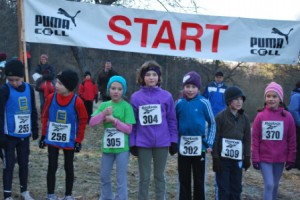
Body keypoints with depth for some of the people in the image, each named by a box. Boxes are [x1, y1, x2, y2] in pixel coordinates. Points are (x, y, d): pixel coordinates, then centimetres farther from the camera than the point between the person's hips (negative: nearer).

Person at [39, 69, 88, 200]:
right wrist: (43, 135, 4)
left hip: (69, 141, -2)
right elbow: (45, 117, 4)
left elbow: (83, 121, -5)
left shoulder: (77, 102, -14)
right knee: (52, 167, 7)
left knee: (69, 168, 10)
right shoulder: (51, 98, -6)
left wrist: (79, 140, -6)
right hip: (52, 140, 2)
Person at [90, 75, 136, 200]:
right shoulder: (104, 105, 5)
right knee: (104, 177, 17)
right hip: (107, 146, 5)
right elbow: (92, 122, -3)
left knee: (121, 178, 3)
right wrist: (104, 113, -17)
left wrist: (113, 120, -17)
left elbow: (129, 129, -11)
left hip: (122, 148, -5)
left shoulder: (126, 106, -8)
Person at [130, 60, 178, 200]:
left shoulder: (166, 96, -2)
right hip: (143, 143, 0)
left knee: (160, 176, 15)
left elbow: (172, 120, 2)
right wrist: (132, 143, -1)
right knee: (144, 177, 11)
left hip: (162, 142, 0)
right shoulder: (136, 97, -2)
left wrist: (174, 141, 1)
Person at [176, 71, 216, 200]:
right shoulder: (179, 103, 1)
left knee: (199, 180, 8)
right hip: (183, 146, 2)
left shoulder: (203, 103, -7)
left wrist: (209, 143, -4)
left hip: (199, 146, -2)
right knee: (184, 180, 11)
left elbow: (212, 123, 2)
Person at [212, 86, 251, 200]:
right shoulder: (220, 116, -8)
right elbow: (215, 138, -8)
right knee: (224, 189, -1)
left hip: (237, 159, 4)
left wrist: (247, 157, 8)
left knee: (236, 188, 9)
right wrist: (215, 158, -10)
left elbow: (247, 139, 11)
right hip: (223, 158, -4)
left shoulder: (244, 118, 7)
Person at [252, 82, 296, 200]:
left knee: (275, 185, 15)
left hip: (280, 158, 2)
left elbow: (292, 140, 0)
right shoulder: (260, 116, -8)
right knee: (269, 184, -7)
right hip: (264, 158, -2)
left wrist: (291, 159, 1)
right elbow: (255, 139, -3)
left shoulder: (287, 116, -6)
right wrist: (255, 158, -4)